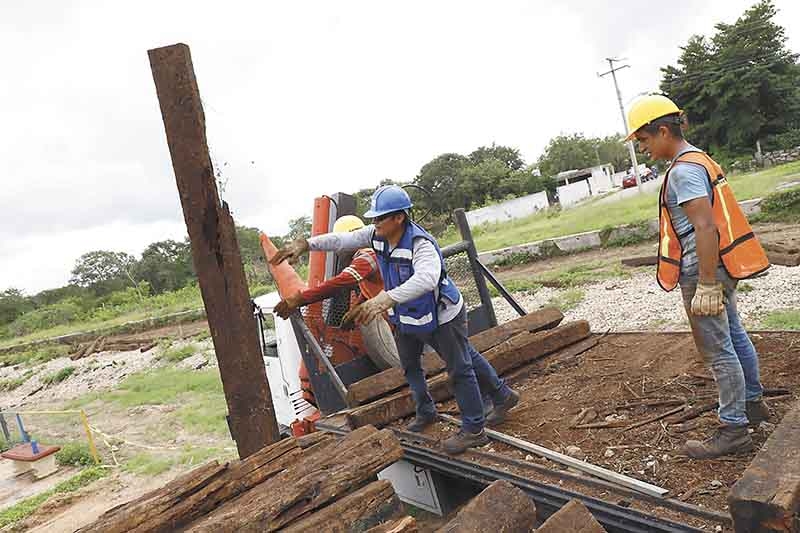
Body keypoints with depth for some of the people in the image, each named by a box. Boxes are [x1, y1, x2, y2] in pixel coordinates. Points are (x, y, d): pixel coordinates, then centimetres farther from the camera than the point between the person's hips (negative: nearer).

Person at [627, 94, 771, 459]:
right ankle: (752, 403, 38)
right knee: (734, 337, 22)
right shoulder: (699, 160, 13)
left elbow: (705, 228, -26)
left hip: (703, 272, -11)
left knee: (718, 351, -2)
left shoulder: (683, 171, -19)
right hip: (719, 268, 11)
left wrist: (706, 287, -25)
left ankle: (733, 430, 9)